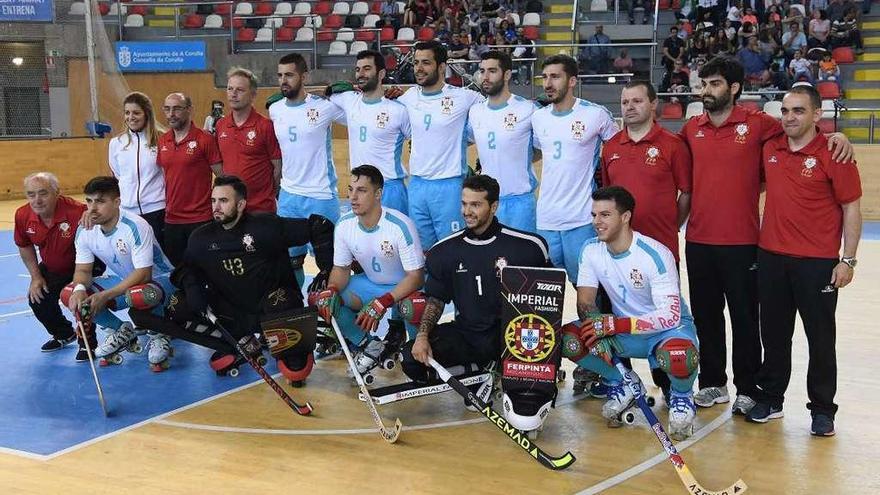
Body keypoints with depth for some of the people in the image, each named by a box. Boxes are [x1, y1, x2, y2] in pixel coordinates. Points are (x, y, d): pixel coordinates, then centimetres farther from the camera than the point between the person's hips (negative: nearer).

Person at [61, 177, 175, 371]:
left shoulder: (135, 227, -27)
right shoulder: (85, 231, -7)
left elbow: (143, 274, -29)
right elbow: (83, 270, -2)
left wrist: (105, 296, -34)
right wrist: (80, 289, -27)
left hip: (157, 279, -7)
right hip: (122, 281, 7)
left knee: (138, 296, -42)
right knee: (68, 294, -12)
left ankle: (158, 334, -6)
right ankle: (122, 331, 8)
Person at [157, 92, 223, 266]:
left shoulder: (205, 139, -9)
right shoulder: (162, 142, 8)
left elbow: (222, 177, -6)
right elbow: (163, 175, 17)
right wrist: (164, 205, 11)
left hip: (200, 219, -5)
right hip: (171, 219, 5)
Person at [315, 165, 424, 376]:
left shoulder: (399, 225, -28)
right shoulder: (345, 225, -11)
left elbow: (416, 276, -26)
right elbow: (341, 268, 1)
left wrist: (383, 302, -37)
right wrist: (331, 290, -22)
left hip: (405, 287, -6)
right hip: (371, 284, 6)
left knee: (412, 306, -40)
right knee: (323, 301, -13)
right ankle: (372, 347, 4)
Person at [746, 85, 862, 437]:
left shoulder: (832, 154, -9)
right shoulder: (770, 149, 5)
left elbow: (851, 208, -6)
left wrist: (848, 259, -11)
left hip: (817, 262, -4)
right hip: (771, 257, 5)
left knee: (820, 338, 6)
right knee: (774, 333, 14)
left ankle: (822, 410, 19)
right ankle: (770, 399, 29)